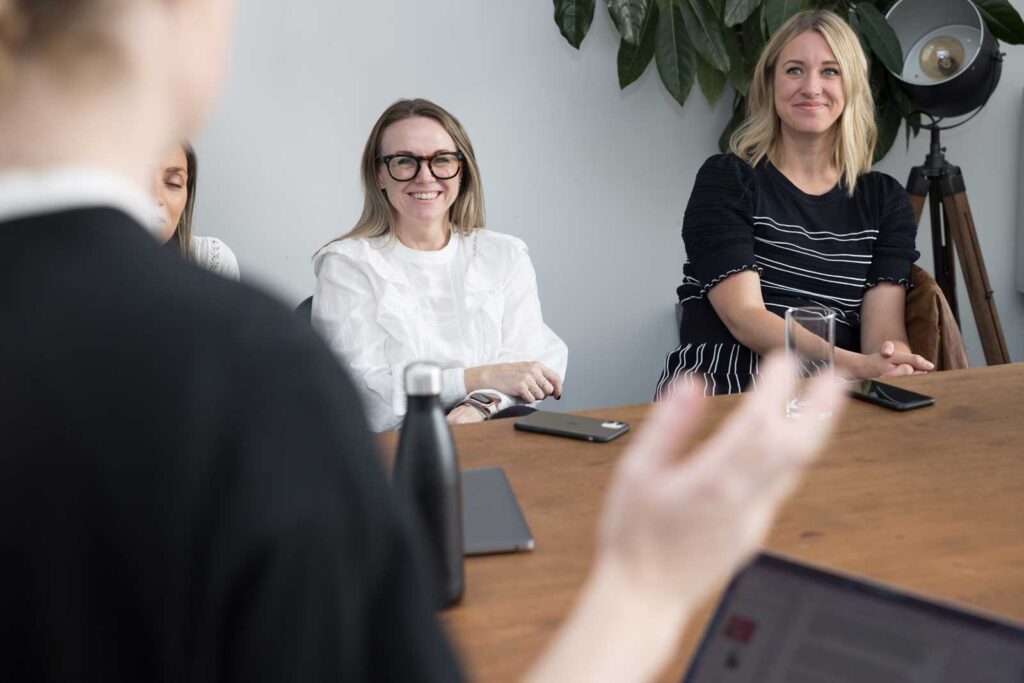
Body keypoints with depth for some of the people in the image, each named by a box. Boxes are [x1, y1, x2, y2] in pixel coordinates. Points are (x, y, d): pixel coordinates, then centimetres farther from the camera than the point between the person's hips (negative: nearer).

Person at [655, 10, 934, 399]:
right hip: (721, 377, -2)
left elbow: (884, 329, 5)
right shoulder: (725, 179, 6)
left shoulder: (885, 200, 16)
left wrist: (895, 370, -22)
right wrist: (858, 366, -21)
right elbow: (744, 316, -6)